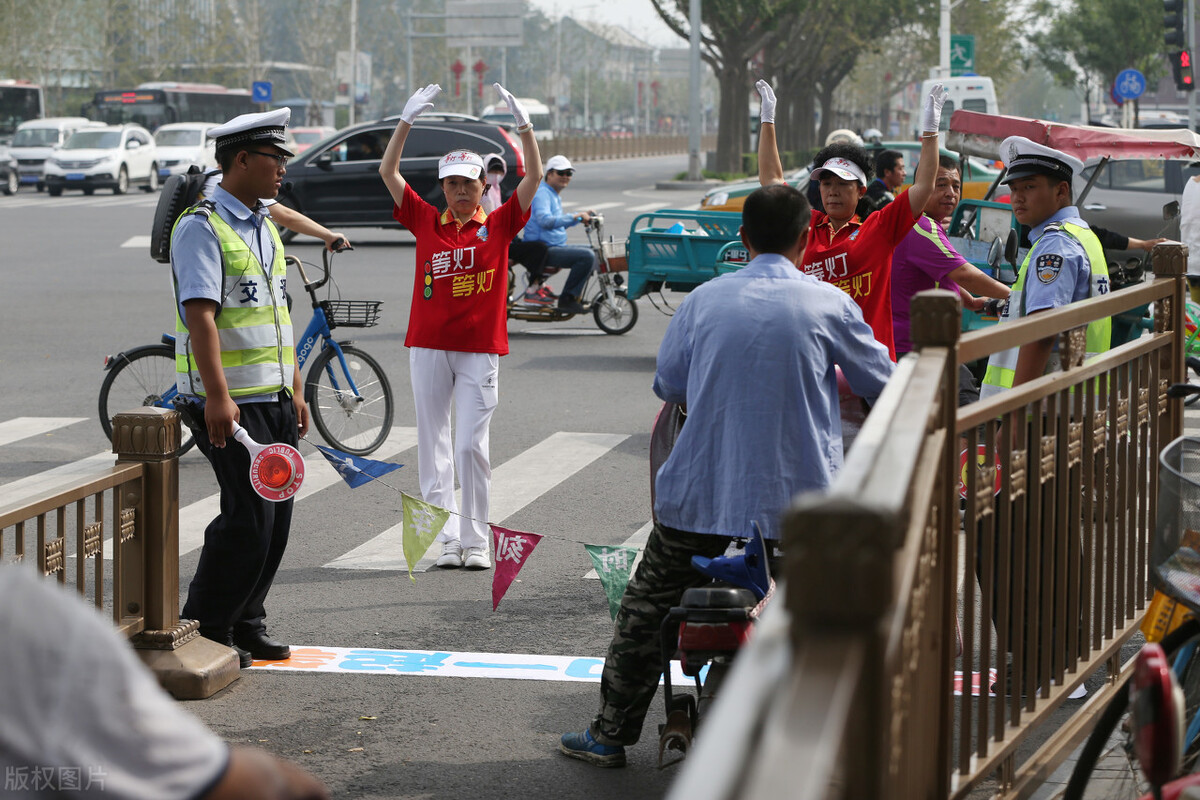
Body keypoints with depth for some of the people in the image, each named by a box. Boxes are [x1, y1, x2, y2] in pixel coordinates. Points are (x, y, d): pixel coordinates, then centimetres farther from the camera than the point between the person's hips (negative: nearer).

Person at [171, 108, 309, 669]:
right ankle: (206, 633, 3)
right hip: (231, 403, -8)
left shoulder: (264, 227, 17)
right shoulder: (202, 227, -12)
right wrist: (217, 397, -28)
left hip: (275, 399, 8)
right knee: (248, 520, -9)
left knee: (275, 518, 9)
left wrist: (296, 390, 19)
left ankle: (247, 624, 20)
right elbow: (200, 315, -21)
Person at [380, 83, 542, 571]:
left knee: (472, 446, -4)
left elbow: (534, 177, -5)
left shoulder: (498, 225, 3)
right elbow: (388, 172, 2)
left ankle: (476, 542, 3)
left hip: (480, 349, -2)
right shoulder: (427, 222, 6)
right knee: (434, 445, 3)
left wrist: (523, 123, -14)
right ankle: (447, 539, 7)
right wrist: (407, 121, -7)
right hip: (428, 346, 2)